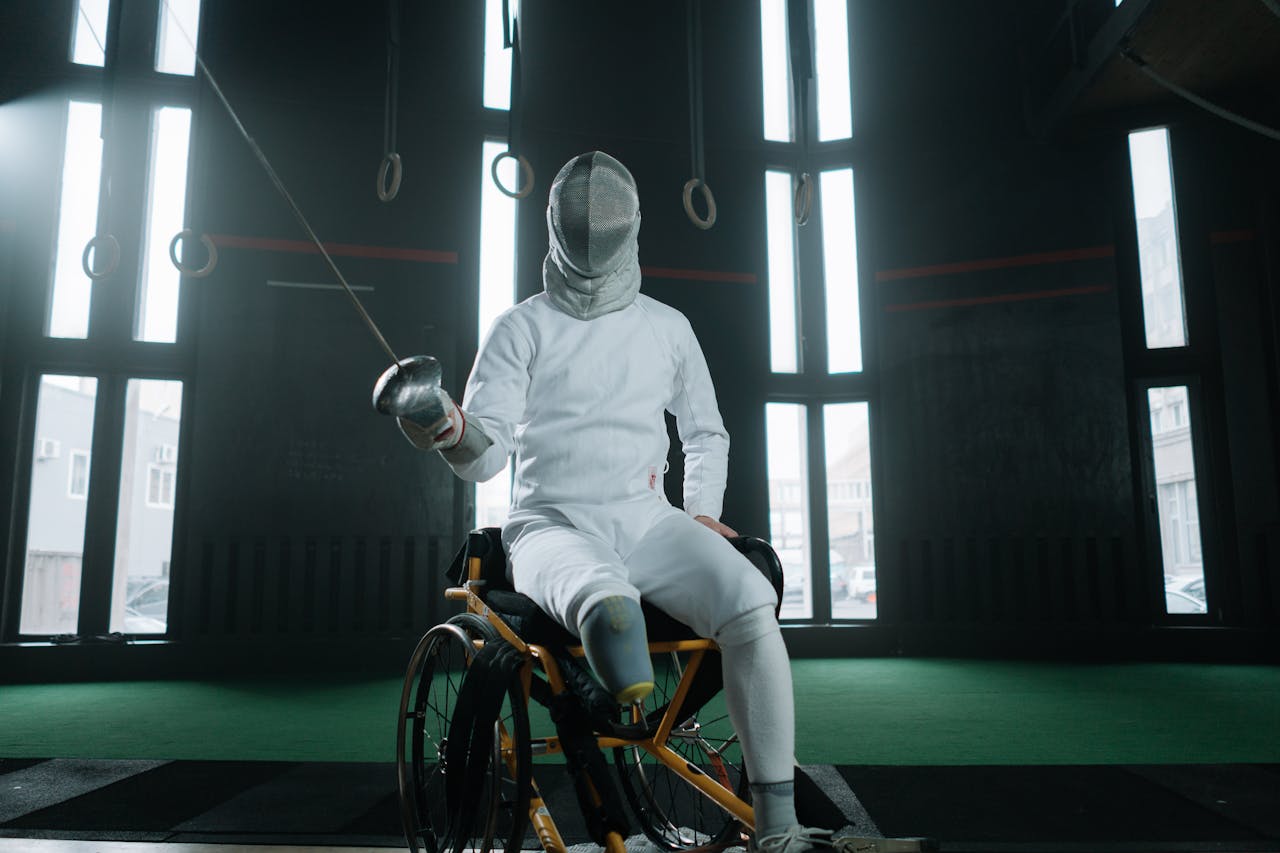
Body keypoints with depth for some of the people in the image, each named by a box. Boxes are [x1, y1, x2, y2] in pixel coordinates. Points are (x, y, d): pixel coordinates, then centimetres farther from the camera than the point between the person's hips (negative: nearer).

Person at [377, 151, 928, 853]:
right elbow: (488, 452, -3)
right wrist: (454, 433, -26)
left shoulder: (667, 327, 16)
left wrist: (702, 509, 9)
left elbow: (707, 433, 25)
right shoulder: (522, 328, 7)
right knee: (609, 604, -38)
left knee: (751, 604, -25)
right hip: (553, 524, -2)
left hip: (647, 522, 2)